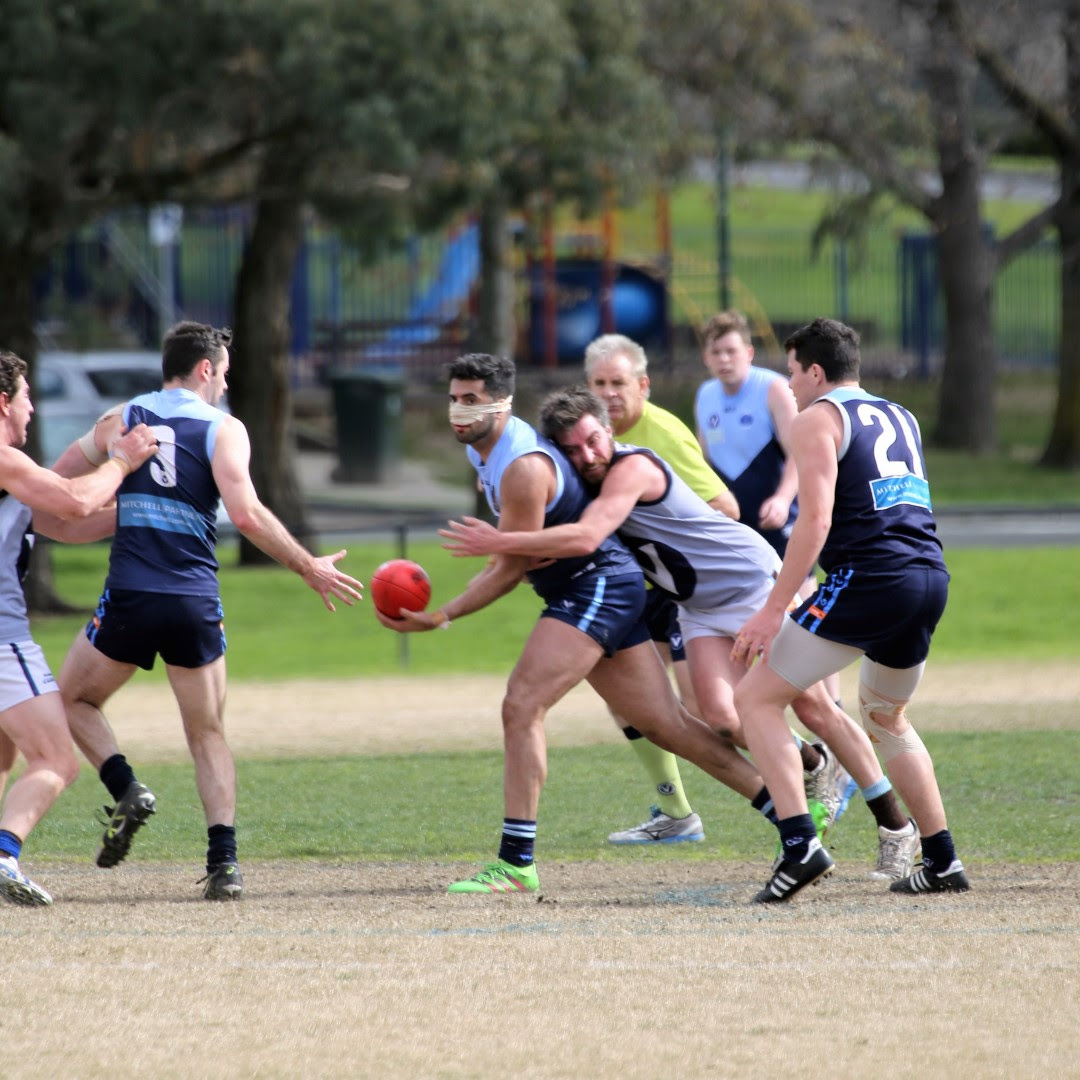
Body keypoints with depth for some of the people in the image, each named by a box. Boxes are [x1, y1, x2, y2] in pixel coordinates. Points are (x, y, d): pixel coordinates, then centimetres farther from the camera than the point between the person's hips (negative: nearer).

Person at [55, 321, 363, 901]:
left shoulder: (123, 419, 9)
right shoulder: (223, 429, 2)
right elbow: (246, 514, -10)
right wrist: (309, 568, -2)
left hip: (130, 594, 0)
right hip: (196, 602, 0)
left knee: (73, 700, 21)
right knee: (208, 734, 13)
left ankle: (127, 790, -3)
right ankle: (224, 862, 0)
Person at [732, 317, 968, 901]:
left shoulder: (818, 419, 0)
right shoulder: (900, 416, 23)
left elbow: (816, 520, -12)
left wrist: (772, 611, -14)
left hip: (868, 579, -8)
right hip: (930, 576, 8)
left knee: (756, 698, -2)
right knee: (885, 718, 28)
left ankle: (801, 845, -17)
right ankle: (942, 862, 23)